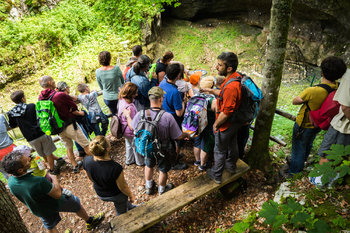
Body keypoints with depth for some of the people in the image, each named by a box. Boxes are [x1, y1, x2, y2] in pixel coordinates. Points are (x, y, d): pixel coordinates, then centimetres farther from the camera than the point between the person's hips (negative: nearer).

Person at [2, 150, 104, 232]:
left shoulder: (10, 181, -23)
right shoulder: (38, 181, -45)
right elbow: (57, 194, -29)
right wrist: (54, 177, -15)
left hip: (38, 210, 6)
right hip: (56, 203, -5)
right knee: (76, 204, 23)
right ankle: (90, 221, 48)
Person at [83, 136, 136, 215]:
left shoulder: (86, 161, -26)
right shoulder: (116, 168, -41)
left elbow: (91, 178, -5)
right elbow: (123, 187, -23)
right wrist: (131, 196, -2)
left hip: (101, 194, 5)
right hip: (117, 195, -5)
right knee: (122, 213, 28)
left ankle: (130, 207, 62)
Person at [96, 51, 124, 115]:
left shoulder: (98, 72, -12)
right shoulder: (116, 68, -20)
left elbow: (101, 87, 3)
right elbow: (122, 81, -2)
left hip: (107, 98, 3)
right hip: (118, 97, -3)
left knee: (115, 114, 23)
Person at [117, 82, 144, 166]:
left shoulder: (121, 100, -10)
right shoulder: (129, 107, -38)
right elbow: (132, 126, -34)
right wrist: (128, 116, -38)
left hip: (126, 131, 8)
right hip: (132, 133, -8)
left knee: (129, 145, 30)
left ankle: (129, 160, 54)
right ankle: (140, 161, 44)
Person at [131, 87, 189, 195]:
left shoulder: (140, 114, -26)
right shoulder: (167, 117, -34)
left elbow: (133, 127, -3)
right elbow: (178, 136, -22)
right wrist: (186, 135, 1)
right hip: (163, 150, -3)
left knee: (149, 165, 31)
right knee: (163, 170, 25)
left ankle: (149, 187, 55)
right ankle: (162, 190, 52)